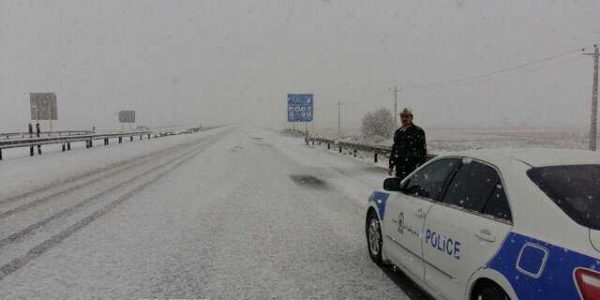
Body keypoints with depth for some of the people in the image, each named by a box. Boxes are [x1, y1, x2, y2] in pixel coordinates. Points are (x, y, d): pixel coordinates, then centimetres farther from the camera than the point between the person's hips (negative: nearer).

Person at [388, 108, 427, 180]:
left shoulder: (418, 131, -3)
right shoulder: (397, 132, 14)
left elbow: (423, 151, -6)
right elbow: (394, 149, 19)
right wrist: (391, 166, 16)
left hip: (413, 168, -6)